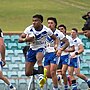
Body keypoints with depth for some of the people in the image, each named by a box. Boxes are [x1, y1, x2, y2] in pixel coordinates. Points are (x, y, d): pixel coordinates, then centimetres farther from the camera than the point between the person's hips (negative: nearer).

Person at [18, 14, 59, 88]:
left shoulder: (46, 30, -13)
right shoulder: (29, 29, -12)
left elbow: (55, 39, 1)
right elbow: (20, 39, -10)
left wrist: (56, 45, -21)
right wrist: (25, 39, -33)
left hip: (41, 49, -3)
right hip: (32, 49, 3)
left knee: (39, 59, -41)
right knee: (27, 73, 0)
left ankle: (41, 75, -33)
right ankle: (41, 71, 25)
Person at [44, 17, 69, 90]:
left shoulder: (58, 33, -6)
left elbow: (67, 43, -4)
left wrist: (61, 50, -16)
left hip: (55, 53, -5)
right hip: (47, 53, 5)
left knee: (52, 72, -16)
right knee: (47, 74, 1)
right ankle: (58, 78, 31)